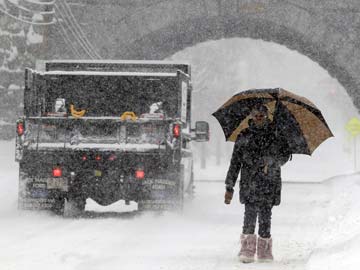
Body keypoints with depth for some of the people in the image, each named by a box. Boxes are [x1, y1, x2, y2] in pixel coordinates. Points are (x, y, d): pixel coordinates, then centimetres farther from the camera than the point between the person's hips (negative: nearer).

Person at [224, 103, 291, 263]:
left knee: (265, 215, 1)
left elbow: (285, 156, 7)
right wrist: (229, 187, 5)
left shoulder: (276, 136, 7)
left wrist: (272, 161, -15)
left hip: (270, 184, 1)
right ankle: (247, 250, -16)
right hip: (249, 183, -1)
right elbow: (235, 163, 9)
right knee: (250, 212, -15)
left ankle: (264, 251, 10)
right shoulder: (243, 137, 8)